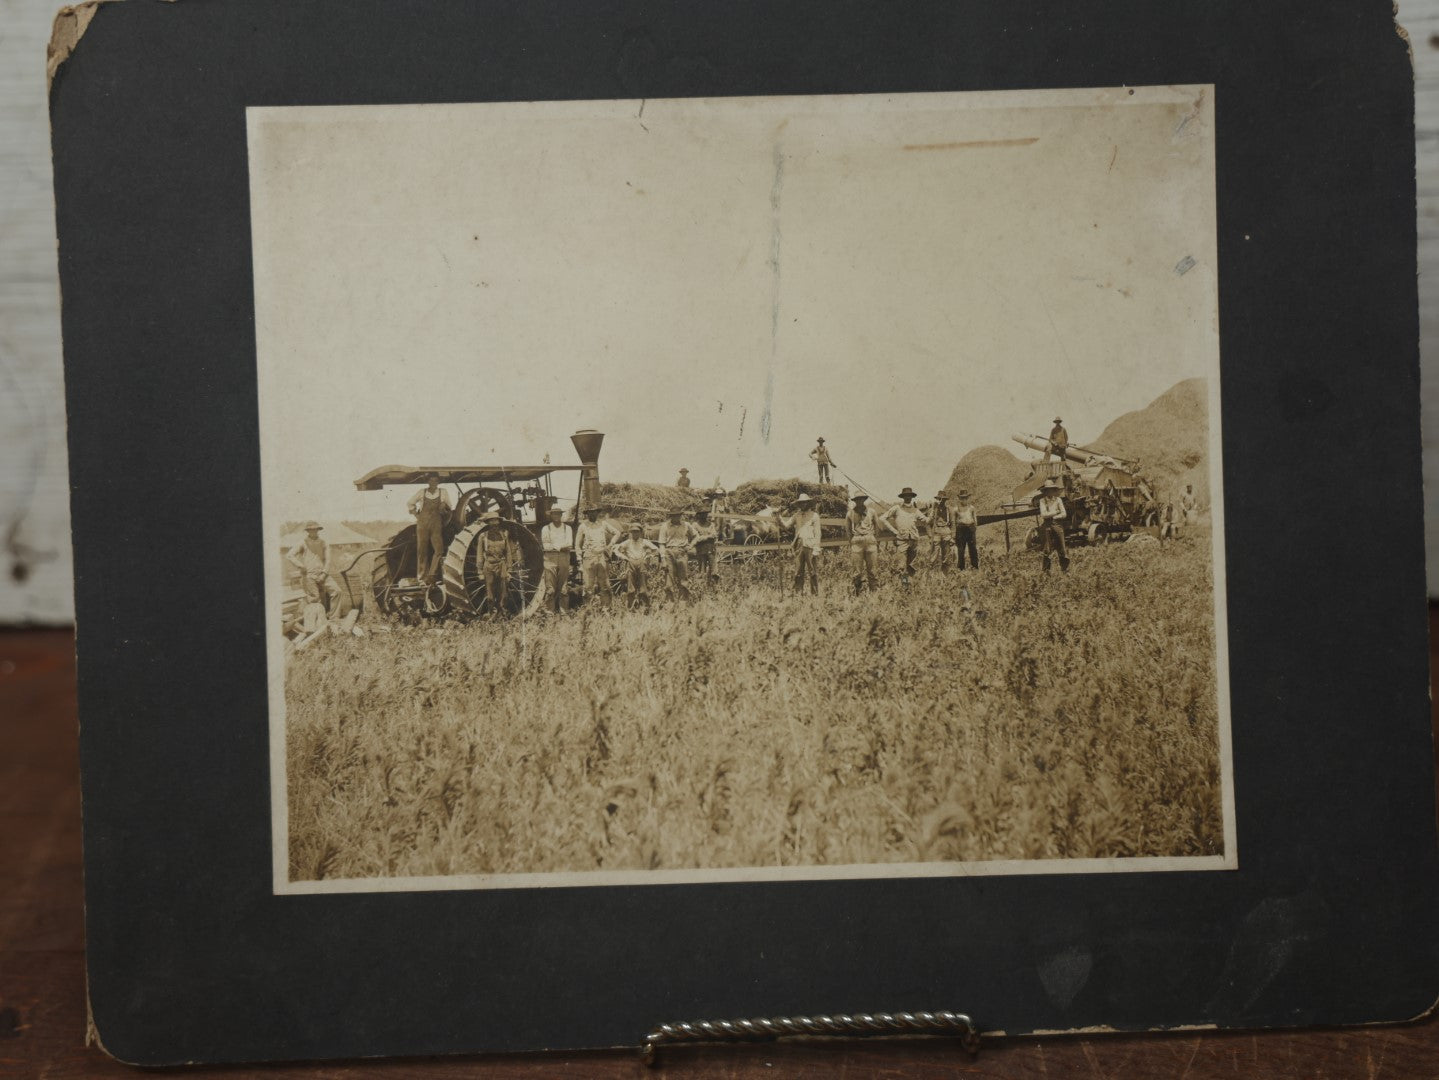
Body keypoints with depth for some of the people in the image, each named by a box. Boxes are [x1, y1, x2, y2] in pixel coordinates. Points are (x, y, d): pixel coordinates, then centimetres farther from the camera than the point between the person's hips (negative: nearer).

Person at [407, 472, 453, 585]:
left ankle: (431, 575, -7)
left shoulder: (443, 492, 5)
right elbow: (410, 504, 17)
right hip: (423, 524, 0)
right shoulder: (421, 492, 4)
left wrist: (445, 507, -6)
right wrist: (416, 515, 6)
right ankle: (422, 576, 8)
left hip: (436, 525, 0)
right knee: (422, 550, 1)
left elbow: (450, 508, 16)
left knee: (439, 550, -14)